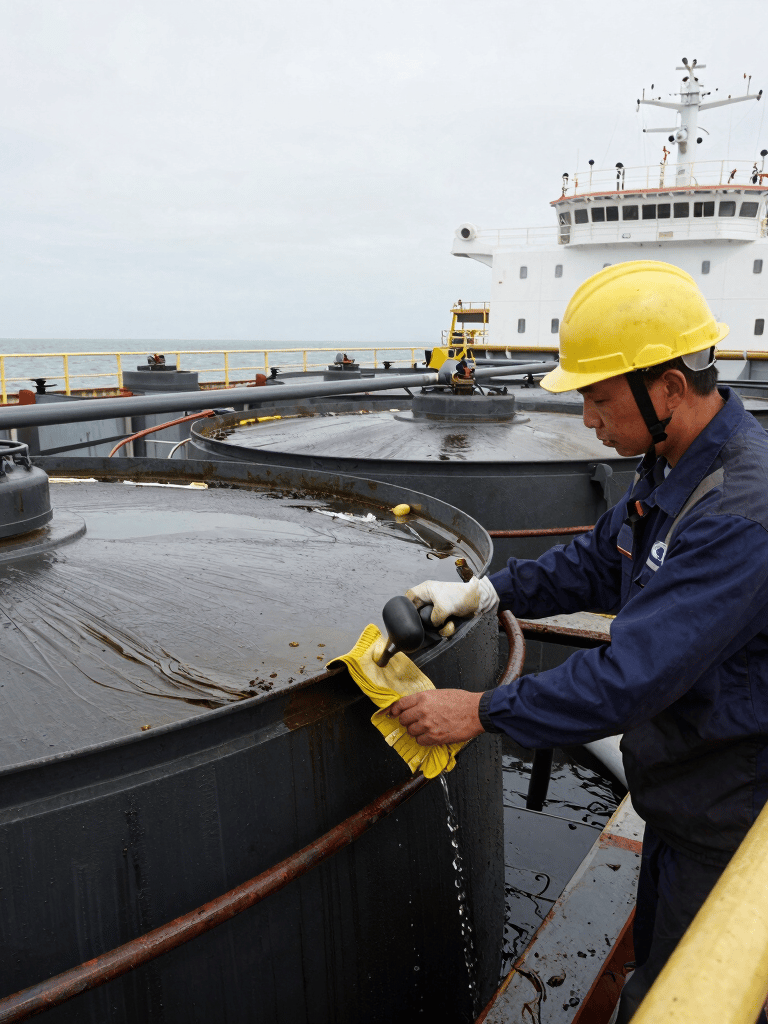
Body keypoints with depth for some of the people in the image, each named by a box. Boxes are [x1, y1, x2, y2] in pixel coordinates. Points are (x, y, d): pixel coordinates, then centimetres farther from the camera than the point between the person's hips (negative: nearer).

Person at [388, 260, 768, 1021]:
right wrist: (483, 592, -1)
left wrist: (484, 712, -25)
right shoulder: (672, 466, -1)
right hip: (682, 785, 9)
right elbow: (601, 560, 10)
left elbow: (632, 674, -35)